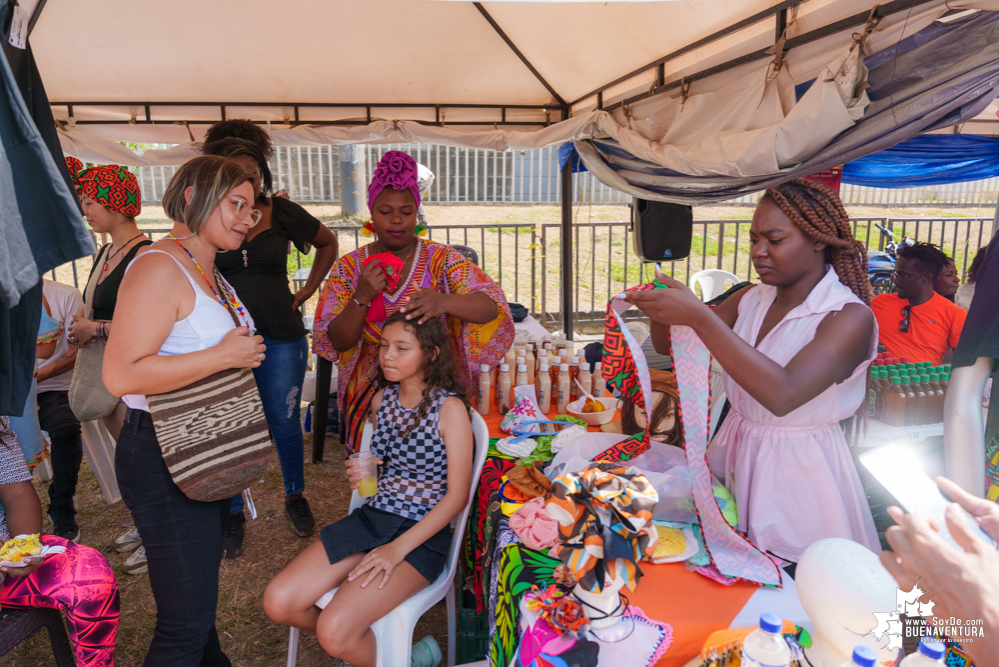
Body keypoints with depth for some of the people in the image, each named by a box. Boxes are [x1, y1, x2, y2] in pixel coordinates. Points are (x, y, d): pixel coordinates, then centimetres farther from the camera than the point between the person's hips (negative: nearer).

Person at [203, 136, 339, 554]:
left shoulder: (281, 212, 0)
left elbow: (328, 242, 14)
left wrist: (309, 289, 8)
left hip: (281, 337, 0)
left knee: (284, 423, 10)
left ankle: (295, 497, 33)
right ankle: (234, 513, 26)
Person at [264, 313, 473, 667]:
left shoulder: (450, 408, -12)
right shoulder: (381, 400, 8)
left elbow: (457, 496, -14)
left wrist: (398, 548, -20)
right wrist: (361, 474, -1)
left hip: (421, 534, -6)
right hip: (371, 517, 7)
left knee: (334, 631, -22)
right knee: (278, 602, -8)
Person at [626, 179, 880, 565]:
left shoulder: (850, 318, -18)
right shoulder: (751, 300, 1)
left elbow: (783, 395, -34)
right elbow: (669, 346, 5)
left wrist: (699, 316, -37)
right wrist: (660, 309, -19)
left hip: (798, 472, -5)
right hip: (732, 458, 5)